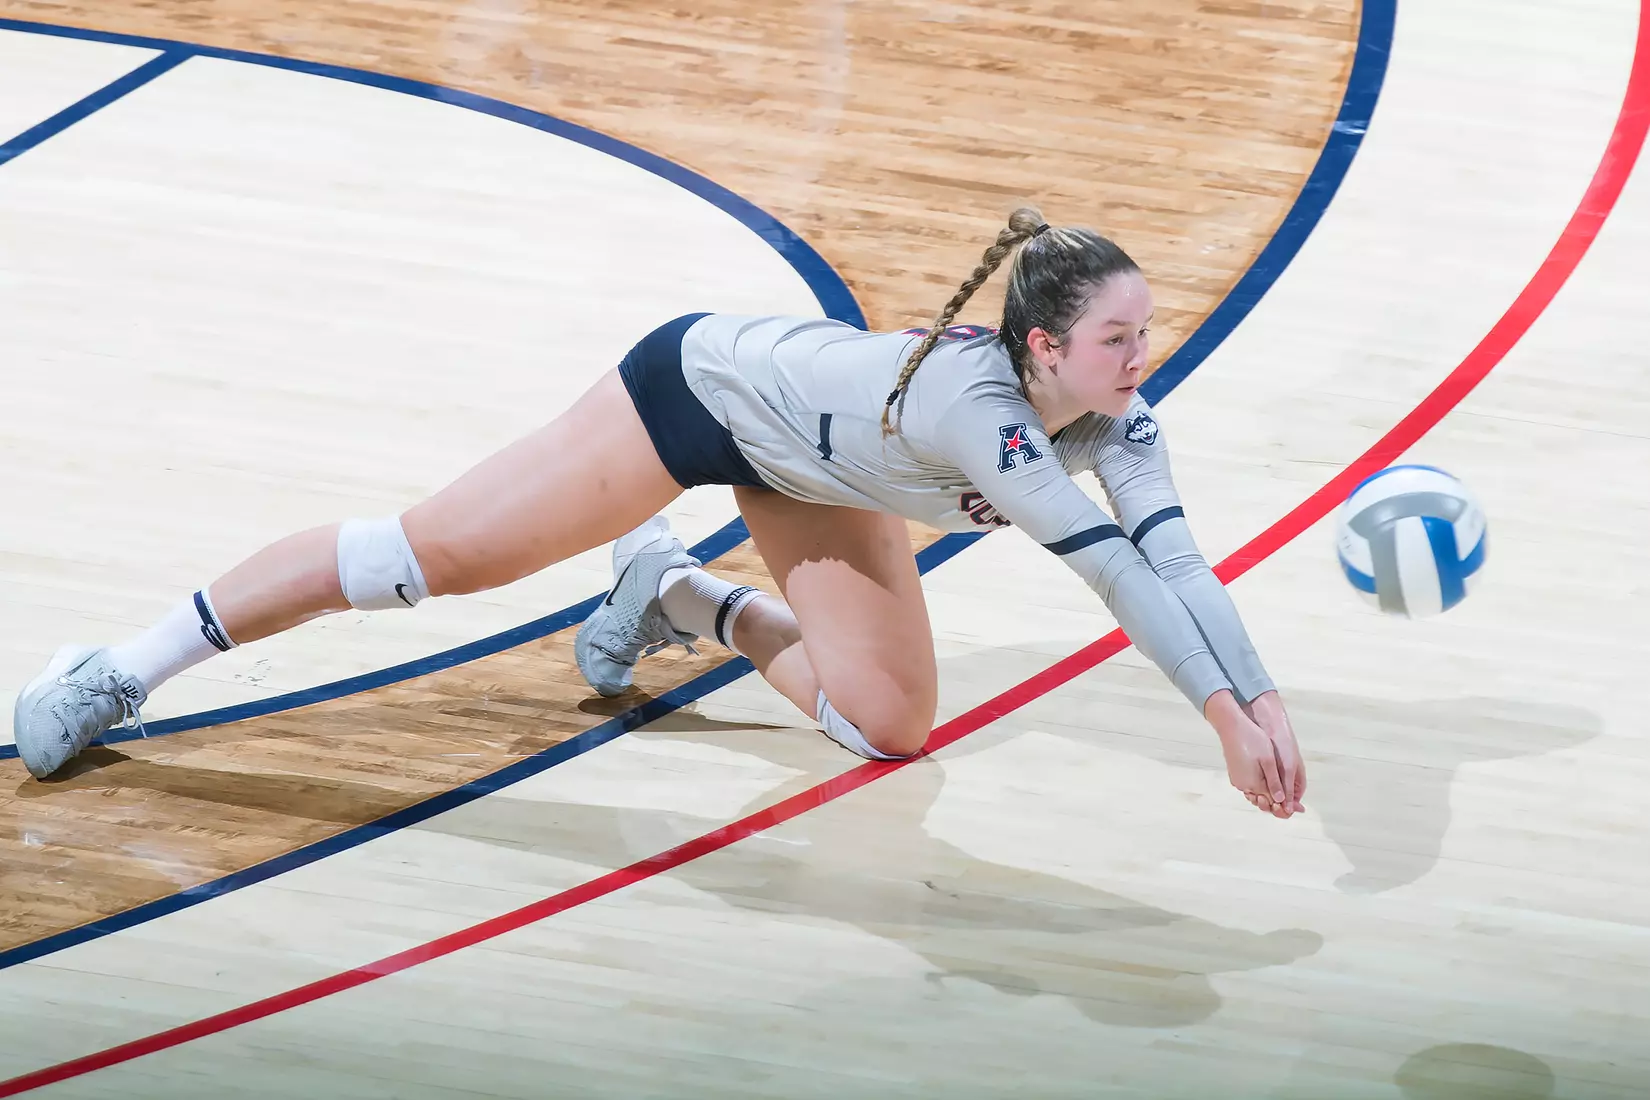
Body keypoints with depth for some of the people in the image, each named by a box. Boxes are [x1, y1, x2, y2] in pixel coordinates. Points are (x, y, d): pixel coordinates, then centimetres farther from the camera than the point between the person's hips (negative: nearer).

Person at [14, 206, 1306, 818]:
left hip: (804, 459, 7)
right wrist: (1226, 712, -48)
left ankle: (683, 596, 26)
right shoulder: (977, 404, -43)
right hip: (704, 385, -7)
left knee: (889, 725, 0)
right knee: (432, 551, -4)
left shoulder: (1111, 407, -22)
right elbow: (1109, 564, -47)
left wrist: (1262, 698, -34)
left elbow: (1173, 551, -24)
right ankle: (127, 669, 10)